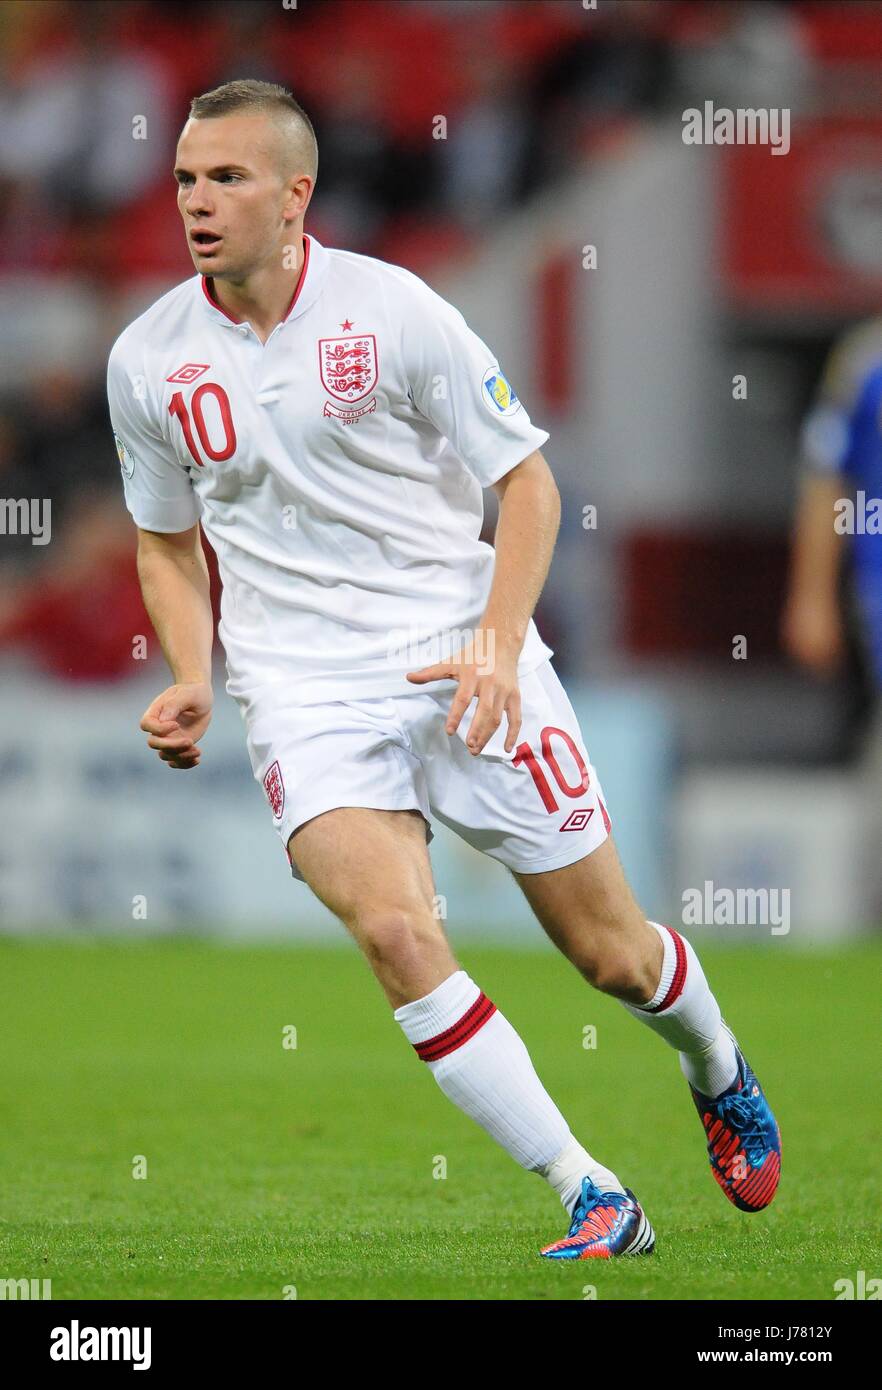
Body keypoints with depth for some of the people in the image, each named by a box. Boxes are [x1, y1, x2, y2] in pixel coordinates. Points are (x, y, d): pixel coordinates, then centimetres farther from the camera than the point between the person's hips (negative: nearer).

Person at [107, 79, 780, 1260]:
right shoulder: (149, 360, 0)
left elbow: (526, 479, -2)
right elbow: (169, 541, 16)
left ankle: (720, 1076, 41)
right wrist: (194, 679, -1)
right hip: (303, 692, 1)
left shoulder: (393, 310, -9)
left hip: (465, 662, -1)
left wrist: (498, 647, -14)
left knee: (612, 952, 4)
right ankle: (594, 1203, -16)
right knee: (394, 930, -24)